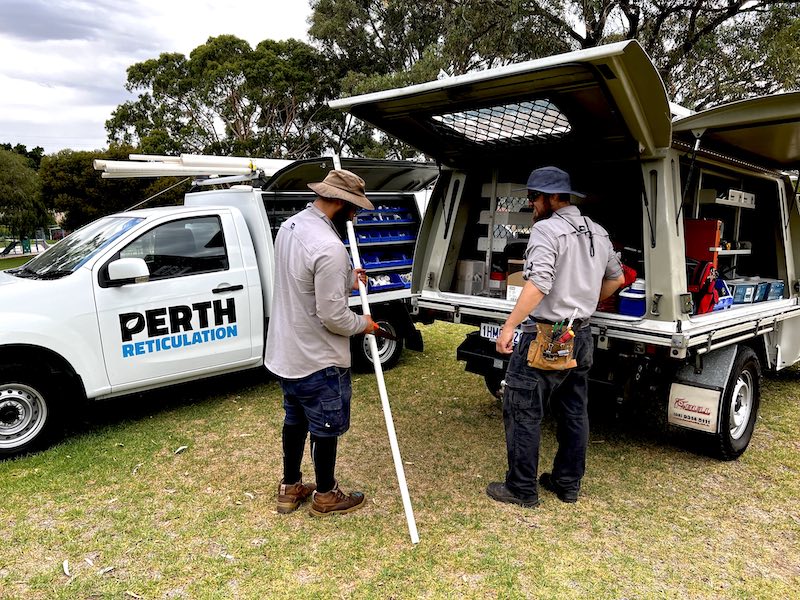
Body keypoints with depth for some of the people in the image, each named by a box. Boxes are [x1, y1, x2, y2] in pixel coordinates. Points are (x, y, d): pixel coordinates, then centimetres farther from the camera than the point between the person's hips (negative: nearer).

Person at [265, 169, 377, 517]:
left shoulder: (290, 226, 2)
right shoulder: (329, 248, -28)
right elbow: (333, 317, -25)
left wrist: (346, 282, 10)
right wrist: (363, 324, -6)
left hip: (284, 353, 9)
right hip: (318, 362, -9)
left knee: (294, 421, 23)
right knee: (326, 429, 11)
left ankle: (290, 488, 39)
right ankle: (325, 495, 31)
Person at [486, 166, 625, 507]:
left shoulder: (546, 229, -14)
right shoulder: (597, 232, 12)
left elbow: (538, 284, -26)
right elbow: (616, 278, 23)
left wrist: (509, 326, -25)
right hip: (580, 336, 9)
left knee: (522, 412, 0)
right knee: (573, 413, 16)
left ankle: (521, 489, 8)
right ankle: (568, 484, 28)